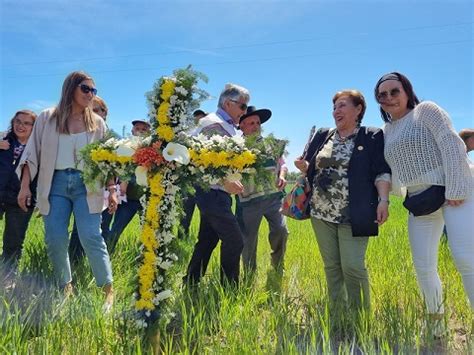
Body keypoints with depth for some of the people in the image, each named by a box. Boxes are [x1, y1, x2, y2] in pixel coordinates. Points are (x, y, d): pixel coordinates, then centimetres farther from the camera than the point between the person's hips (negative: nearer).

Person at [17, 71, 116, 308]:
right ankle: (66, 289, 18)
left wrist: (112, 191, 3)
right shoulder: (47, 118, 7)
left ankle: (108, 290, 1)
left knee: (91, 238, -9)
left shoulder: (97, 123, 8)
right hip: (55, 183, 1)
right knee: (55, 241, 1)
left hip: (86, 184, -1)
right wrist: (25, 186, 0)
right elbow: (32, 154, 7)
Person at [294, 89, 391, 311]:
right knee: (331, 266, 11)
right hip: (321, 213, 5)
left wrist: (383, 200, -19)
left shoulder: (372, 137, 1)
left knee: (353, 267, -7)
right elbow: (311, 168, 19)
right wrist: (303, 166, -3)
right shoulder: (322, 136, 14)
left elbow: (382, 172, -5)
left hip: (353, 216, -5)